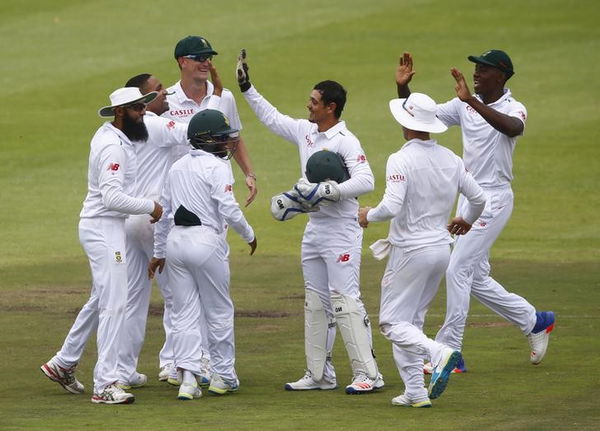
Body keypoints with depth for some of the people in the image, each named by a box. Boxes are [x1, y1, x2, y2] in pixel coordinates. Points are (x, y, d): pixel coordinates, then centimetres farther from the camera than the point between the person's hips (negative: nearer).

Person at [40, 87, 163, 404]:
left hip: (108, 227, 11)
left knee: (101, 300, 21)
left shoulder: (109, 134, 10)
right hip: (103, 227, -11)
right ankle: (105, 385, -13)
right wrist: (150, 206, -18)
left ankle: (64, 363, 33)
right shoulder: (114, 147, -21)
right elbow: (112, 197, -28)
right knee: (113, 304, -12)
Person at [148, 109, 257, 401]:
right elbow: (229, 209, -17)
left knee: (184, 314, 6)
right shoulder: (217, 167, -8)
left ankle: (188, 376, -5)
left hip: (175, 241, 6)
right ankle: (223, 376, 15)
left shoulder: (178, 166, 14)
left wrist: (159, 253, 22)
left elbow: (164, 212, 17)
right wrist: (249, 235, 0)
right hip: (207, 241, -6)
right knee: (219, 312, 8)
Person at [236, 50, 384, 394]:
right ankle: (319, 375, 17)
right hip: (314, 229, 9)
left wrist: (327, 190, -30)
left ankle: (368, 374, -12)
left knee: (346, 301, -13)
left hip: (341, 231, -9)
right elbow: (272, 118, 26)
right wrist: (247, 88, 23)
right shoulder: (305, 132, 11)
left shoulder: (346, 142, -15)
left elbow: (366, 181, -25)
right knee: (316, 303, 11)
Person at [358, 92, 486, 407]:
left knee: (392, 323, 0)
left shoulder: (401, 160, -16)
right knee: (411, 321, 18)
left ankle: (439, 353, -26)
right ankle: (415, 392, 12)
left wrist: (369, 215, -5)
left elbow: (392, 207, -26)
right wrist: (466, 220, 31)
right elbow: (478, 198, 10)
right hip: (441, 249, 7)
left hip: (410, 251, -7)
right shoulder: (450, 159, 3)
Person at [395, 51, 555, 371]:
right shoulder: (464, 105, 6)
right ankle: (535, 322, 29)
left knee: (457, 269, -11)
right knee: (475, 278, 13)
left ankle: (448, 351, -6)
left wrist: (471, 100, -45)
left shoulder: (513, 109, -12)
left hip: (494, 198, -8)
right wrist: (402, 88, -13)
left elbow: (513, 128, -37)